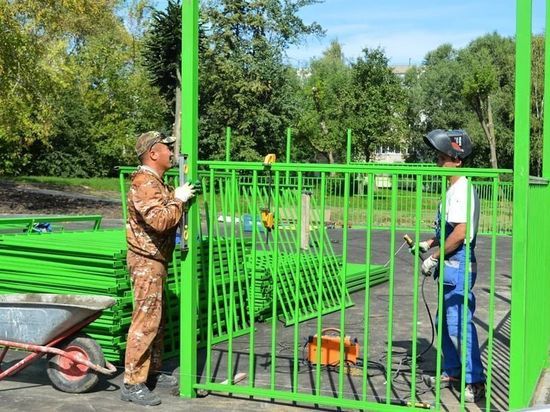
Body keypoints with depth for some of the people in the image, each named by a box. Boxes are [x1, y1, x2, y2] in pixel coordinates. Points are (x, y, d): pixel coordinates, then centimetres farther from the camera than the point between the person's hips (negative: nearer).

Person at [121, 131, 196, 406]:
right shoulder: (144, 183, -18)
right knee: (146, 321, -9)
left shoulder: (155, 182, 16)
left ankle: (152, 372, 26)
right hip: (146, 262, -11)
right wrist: (178, 199, -18)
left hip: (155, 261, 11)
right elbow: (160, 220, -29)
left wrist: (177, 197, 10)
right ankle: (132, 384, -5)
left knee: (157, 320, 16)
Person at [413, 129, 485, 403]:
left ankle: (475, 381, -2)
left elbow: (460, 233, -24)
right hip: (450, 266, 11)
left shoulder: (462, 189, -17)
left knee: (459, 324, -9)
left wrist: (434, 257, -17)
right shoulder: (454, 188, 15)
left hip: (458, 265, -11)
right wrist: (428, 244, 17)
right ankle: (452, 372, 30)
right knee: (445, 321, 18)